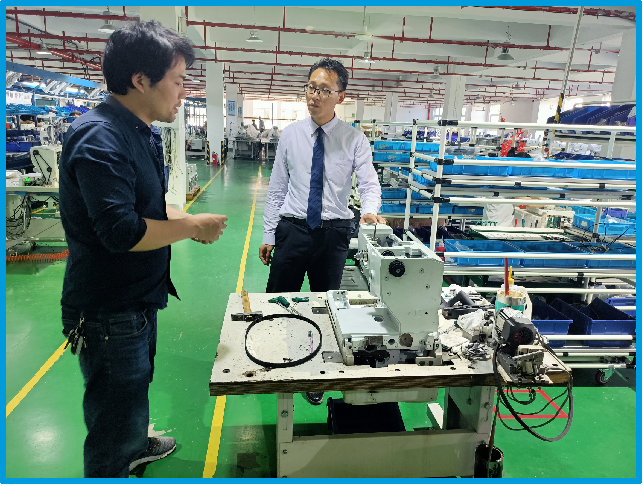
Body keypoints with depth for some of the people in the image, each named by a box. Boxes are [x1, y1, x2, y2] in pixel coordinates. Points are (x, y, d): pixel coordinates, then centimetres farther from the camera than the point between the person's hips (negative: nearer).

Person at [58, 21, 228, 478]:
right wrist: (191, 227, -19)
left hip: (137, 299, 10)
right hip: (109, 311, -10)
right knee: (117, 418, 6)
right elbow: (121, 231, -32)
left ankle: (136, 446, 55)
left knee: (136, 385, 31)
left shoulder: (138, 133, 8)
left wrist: (185, 218, 0)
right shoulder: (101, 137, -25)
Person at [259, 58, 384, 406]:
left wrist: (370, 210, -32)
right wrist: (268, 235, 2)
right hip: (293, 229, 1)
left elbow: (369, 182, -9)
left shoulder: (354, 139, -2)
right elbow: (277, 188, 4)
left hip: (334, 233, 0)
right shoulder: (290, 135, 2)